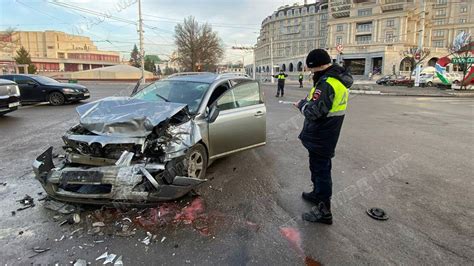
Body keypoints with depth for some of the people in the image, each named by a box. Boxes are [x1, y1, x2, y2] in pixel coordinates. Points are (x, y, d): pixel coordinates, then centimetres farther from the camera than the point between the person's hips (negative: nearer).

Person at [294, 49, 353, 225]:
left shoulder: (327, 83, -26)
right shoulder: (338, 79, 6)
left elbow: (312, 112, -29)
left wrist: (301, 104, -10)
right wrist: (308, 100, 2)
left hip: (320, 137, -10)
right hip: (327, 134, 10)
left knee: (321, 169, 0)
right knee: (319, 166, 24)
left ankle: (324, 211, 12)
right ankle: (318, 194, 43)